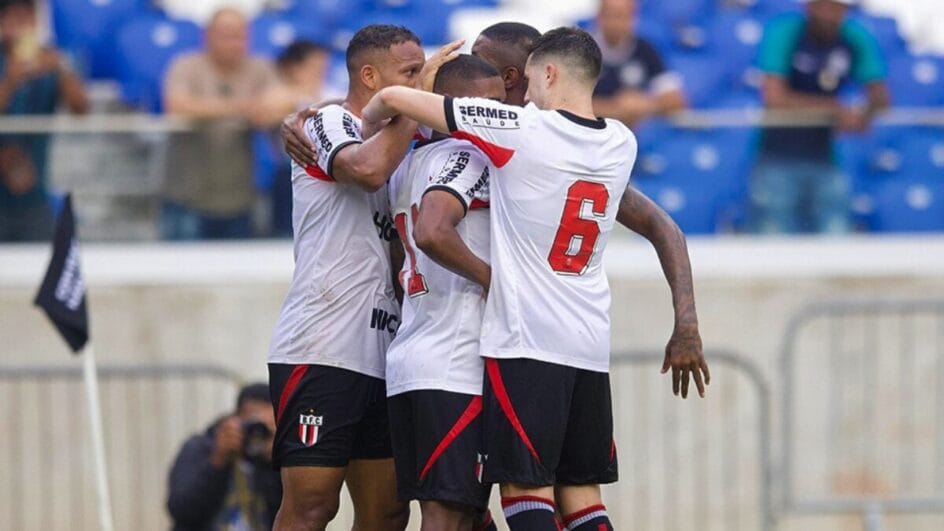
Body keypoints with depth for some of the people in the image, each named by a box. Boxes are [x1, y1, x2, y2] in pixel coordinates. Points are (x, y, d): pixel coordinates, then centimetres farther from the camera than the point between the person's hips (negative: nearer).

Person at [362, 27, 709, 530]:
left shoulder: (521, 129, -10)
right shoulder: (620, 144, 6)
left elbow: (394, 98, -7)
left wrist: (364, 124, 14)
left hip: (524, 340, -6)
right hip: (590, 343, 6)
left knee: (525, 489, -6)